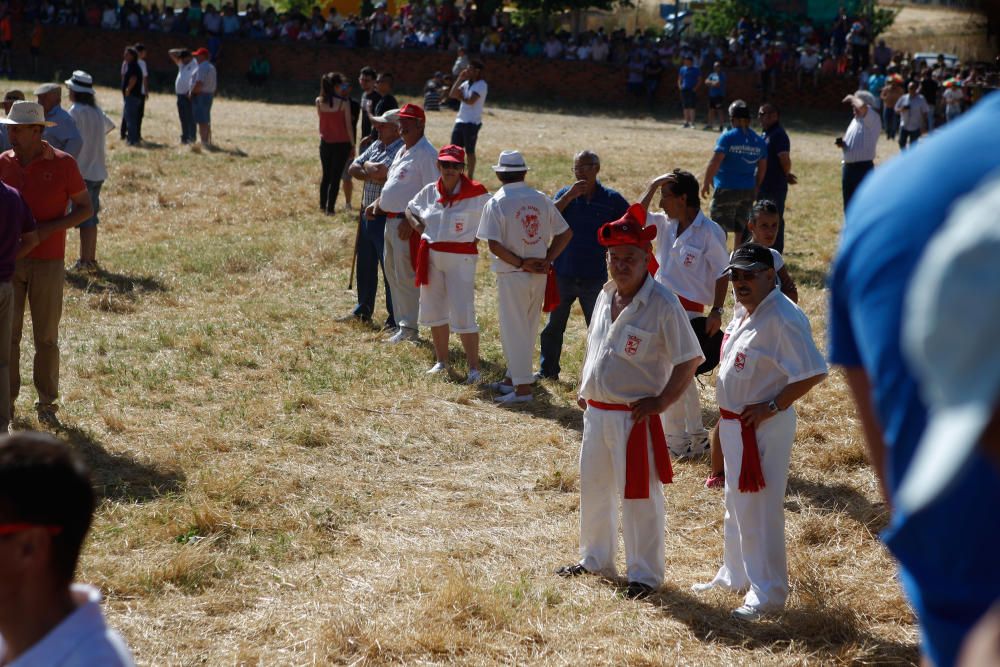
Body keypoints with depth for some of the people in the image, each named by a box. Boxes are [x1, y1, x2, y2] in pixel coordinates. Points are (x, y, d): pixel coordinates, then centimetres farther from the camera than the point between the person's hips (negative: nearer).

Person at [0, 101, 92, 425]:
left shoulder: (63, 164, -8)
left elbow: (86, 208, -3)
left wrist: (50, 228, -16)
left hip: (47, 263, -2)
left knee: (46, 336, 4)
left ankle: (46, 403, 17)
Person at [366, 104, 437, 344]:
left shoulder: (425, 153, -14)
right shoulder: (402, 151, 17)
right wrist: (377, 203, 13)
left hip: (409, 224, -10)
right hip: (390, 220, 10)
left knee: (406, 276, -7)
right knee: (392, 274, 15)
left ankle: (409, 328, -1)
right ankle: (401, 322, 23)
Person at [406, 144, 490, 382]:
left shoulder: (476, 193, -10)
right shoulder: (430, 191, 5)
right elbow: (410, 210, 22)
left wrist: (478, 238, -10)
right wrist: (418, 227, 6)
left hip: (460, 258, -6)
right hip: (431, 257, 6)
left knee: (463, 315, -10)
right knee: (434, 311, 14)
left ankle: (474, 368, -4)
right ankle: (441, 362, 28)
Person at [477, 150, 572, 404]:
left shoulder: (496, 203, -9)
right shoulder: (541, 199, 5)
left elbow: (494, 244, -18)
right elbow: (566, 233, 5)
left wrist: (520, 263, -13)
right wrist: (547, 260, 1)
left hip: (512, 275, -5)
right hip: (540, 276, 5)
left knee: (514, 330, 1)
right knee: (528, 329, 16)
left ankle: (522, 387, -1)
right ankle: (513, 378, 28)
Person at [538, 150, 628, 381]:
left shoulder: (611, 199, -3)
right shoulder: (565, 194, 1)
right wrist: (570, 196, -23)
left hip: (594, 277, -2)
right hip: (562, 273, 2)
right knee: (553, 326, 11)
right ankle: (548, 370, 23)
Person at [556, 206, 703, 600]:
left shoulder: (662, 305, -16)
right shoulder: (606, 297, 7)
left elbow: (690, 360, -14)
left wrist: (661, 402, -16)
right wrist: (584, 388, 14)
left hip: (635, 417, -7)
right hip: (596, 412, 8)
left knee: (639, 496, 1)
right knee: (593, 489, 19)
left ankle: (645, 575, 14)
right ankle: (595, 560, 37)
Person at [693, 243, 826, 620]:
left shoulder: (782, 318, -22)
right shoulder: (747, 313, 8)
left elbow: (814, 373, -25)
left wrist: (772, 406, -21)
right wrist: (726, 416, 14)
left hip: (764, 428, -10)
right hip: (734, 424, 10)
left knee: (759, 508, -3)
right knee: (737, 504, 22)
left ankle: (768, 593, 7)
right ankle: (735, 576, 38)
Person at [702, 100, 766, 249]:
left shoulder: (727, 137, -11)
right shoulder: (759, 141, 6)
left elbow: (714, 163, -15)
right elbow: (762, 169, 12)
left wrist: (705, 183, -4)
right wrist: (755, 189, 22)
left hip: (727, 189, -5)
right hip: (748, 191, 5)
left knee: (719, 228, 1)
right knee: (740, 229, 15)